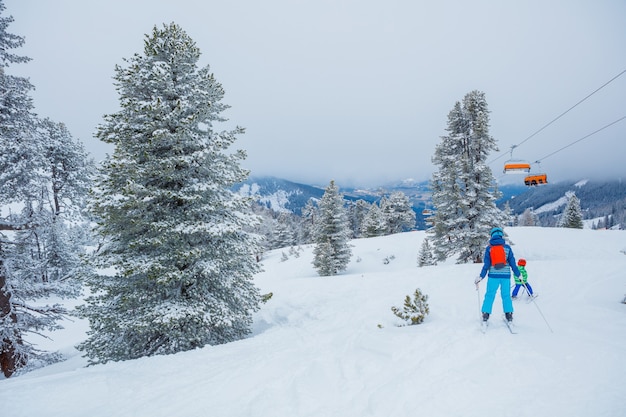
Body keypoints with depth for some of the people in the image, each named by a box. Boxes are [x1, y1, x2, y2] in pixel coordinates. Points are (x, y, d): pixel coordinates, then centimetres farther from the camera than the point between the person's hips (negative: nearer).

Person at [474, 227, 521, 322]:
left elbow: (486, 264, -2)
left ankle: (485, 314, 4)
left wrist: (481, 276, 2)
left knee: (489, 295, 6)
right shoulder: (507, 247, 1)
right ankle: (509, 314, 10)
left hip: (493, 275, 0)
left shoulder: (489, 248, 0)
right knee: (506, 295, 11)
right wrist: (518, 274, 12)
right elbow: (512, 262, 2)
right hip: (505, 275, 0)